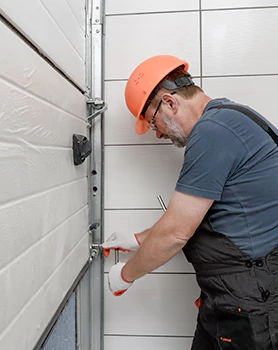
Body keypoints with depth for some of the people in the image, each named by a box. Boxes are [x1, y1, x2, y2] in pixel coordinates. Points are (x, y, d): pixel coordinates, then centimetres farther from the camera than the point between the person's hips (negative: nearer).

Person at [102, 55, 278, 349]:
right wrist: (137, 240, 16)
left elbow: (175, 234, -20)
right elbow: (183, 217, 15)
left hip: (248, 307, -9)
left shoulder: (212, 132, -22)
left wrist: (125, 275, -2)